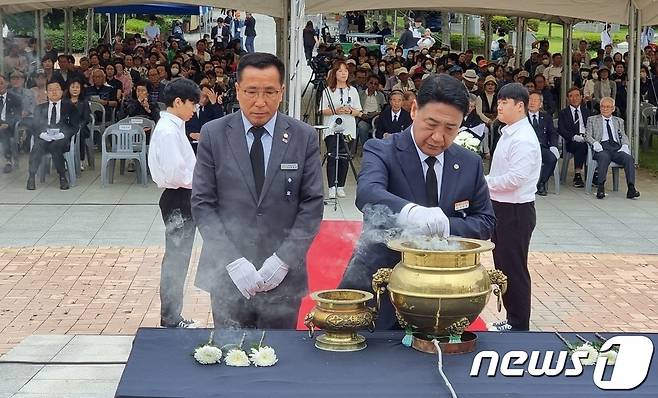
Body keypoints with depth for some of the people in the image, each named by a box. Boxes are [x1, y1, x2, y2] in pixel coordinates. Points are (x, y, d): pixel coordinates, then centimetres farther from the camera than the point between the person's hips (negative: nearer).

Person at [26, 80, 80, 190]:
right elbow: (35, 125, 11)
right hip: (44, 138, 2)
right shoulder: (40, 108, 22)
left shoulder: (69, 107, 16)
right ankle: (31, 177, -30)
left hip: (62, 139, -2)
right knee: (37, 147, -33)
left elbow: (75, 126, 6)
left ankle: (62, 177, -27)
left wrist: (61, 135, -12)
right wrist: (42, 134, -12)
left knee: (55, 146, -36)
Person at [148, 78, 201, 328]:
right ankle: (171, 319, 8)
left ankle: (172, 316, 27)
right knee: (176, 260, -1)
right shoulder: (168, 131, -19)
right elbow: (175, 174, -24)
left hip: (182, 199, 10)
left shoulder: (173, 127, 12)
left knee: (178, 260, 17)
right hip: (178, 201, -10)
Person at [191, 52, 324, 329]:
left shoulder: (304, 137, 2)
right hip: (227, 274, 0)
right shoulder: (213, 135, 1)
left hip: (284, 275, 0)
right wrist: (233, 261, -10)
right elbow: (202, 203, -1)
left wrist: (284, 259, -10)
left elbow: (312, 204, 0)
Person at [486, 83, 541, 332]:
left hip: (516, 211, -10)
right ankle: (512, 319, 29)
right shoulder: (508, 133, 11)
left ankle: (519, 325, 13)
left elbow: (515, 178, -25)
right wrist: (486, 183, 4)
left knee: (514, 269, 1)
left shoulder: (523, 139, -19)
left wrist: (484, 182, -15)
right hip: (501, 208, 10)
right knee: (503, 267, 17)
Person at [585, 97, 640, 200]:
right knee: (604, 157, -39)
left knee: (629, 158, -29)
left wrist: (625, 146, -3)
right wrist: (595, 143, -13)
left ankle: (631, 188, -37)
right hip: (602, 148, -3)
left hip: (616, 148, 3)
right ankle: (600, 187, -43)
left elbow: (624, 137, 20)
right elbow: (588, 136, 9)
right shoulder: (592, 120, 20)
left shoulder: (619, 121, 28)